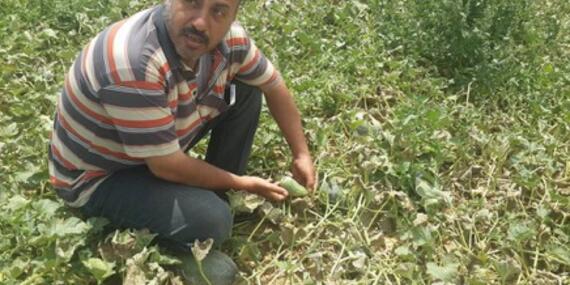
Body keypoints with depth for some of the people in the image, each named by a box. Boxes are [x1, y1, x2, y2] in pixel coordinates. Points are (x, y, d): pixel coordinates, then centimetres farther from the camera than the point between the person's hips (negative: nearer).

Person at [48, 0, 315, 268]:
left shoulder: (228, 37, -15)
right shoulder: (133, 63, -37)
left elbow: (274, 86, 4)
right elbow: (166, 166, -30)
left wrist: (301, 154, 4)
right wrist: (241, 183, -16)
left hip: (164, 148, 8)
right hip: (98, 178, -7)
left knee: (246, 91, -1)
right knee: (211, 219, -29)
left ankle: (216, 196, 7)